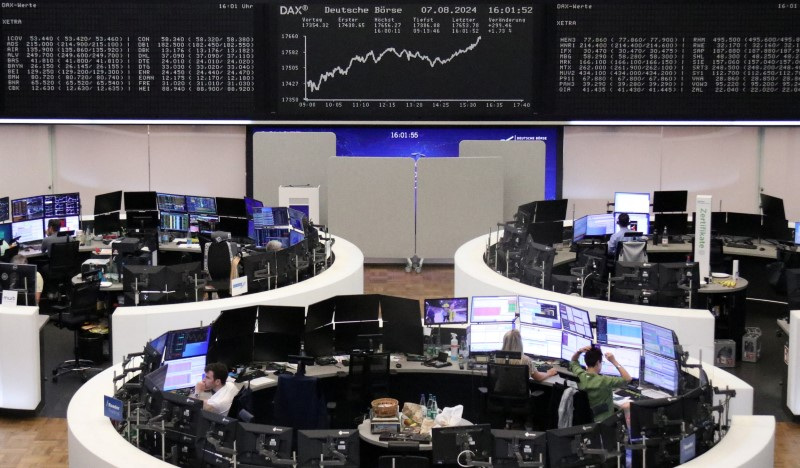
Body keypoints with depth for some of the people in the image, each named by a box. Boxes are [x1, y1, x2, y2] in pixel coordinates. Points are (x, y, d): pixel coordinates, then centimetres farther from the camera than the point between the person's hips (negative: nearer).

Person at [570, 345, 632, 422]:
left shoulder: (580, 376, -10)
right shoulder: (604, 381, -28)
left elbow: (573, 361, 13)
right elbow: (628, 379, -19)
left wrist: (579, 351, -7)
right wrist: (614, 361, -20)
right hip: (604, 422, -7)